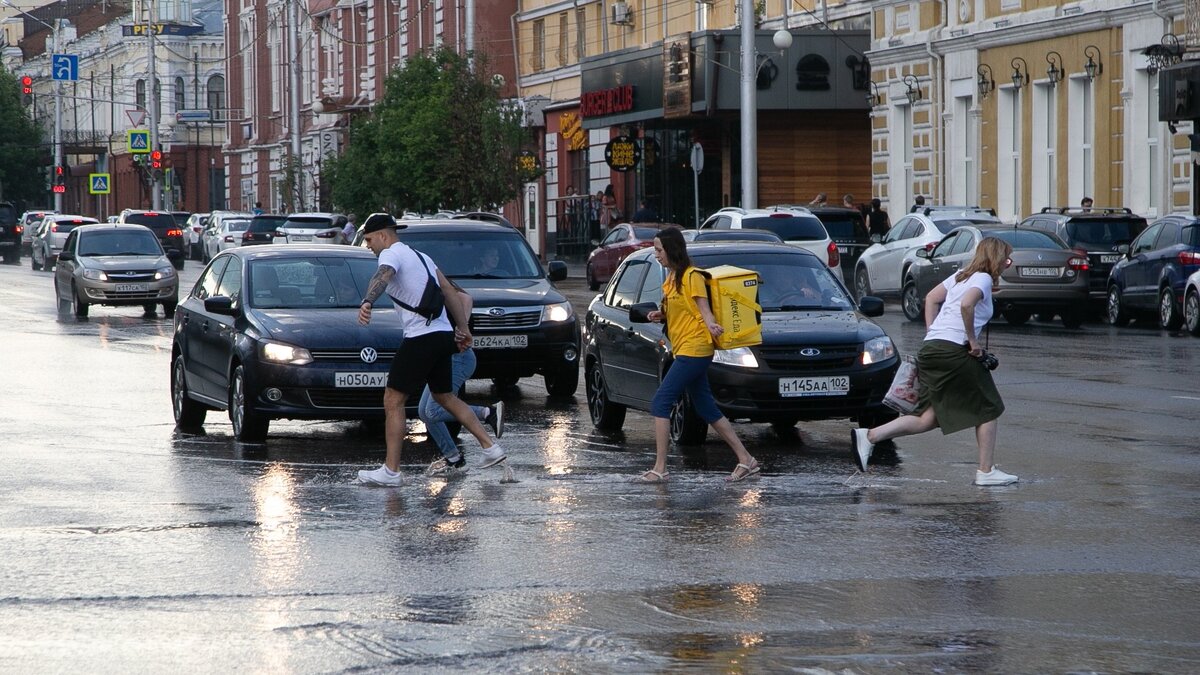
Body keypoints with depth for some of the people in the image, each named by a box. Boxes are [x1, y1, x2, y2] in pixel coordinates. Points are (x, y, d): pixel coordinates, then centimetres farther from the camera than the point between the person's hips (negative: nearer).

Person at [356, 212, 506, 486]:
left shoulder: (391, 254, -7)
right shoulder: (421, 256, 20)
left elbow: (382, 277, -31)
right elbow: (450, 292, 25)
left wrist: (367, 302, -50)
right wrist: (463, 327, 31)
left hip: (421, 339, -9)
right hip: (444, 335, 9)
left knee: (393, 402, -3)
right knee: (444, 396, 24)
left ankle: (391, 471, -5)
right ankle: (491, 448, 21)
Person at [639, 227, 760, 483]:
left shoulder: (691, 276, -11)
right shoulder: (672, 277, 17)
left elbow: (703, 309, -14)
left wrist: (711, 325, -34)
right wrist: (661, 315, 5)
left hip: (693, 350, -10)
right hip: (684, 350, 10)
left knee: (660, 403, -13)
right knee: (706, 409, 11)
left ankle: (659, 469, -13)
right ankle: (745, 460, 15)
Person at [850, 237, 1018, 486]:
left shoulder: (963, 275, 21)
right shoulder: (983, 279, -5)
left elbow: (931, 298, 25)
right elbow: (966, 304, -24)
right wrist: (973, 341, -15)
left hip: (930, 347, 8)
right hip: (953, 351, -8)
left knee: (929, 417, 5)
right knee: (987, 409, 6)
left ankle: (869, 436, -8)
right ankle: (986, 471, 7)